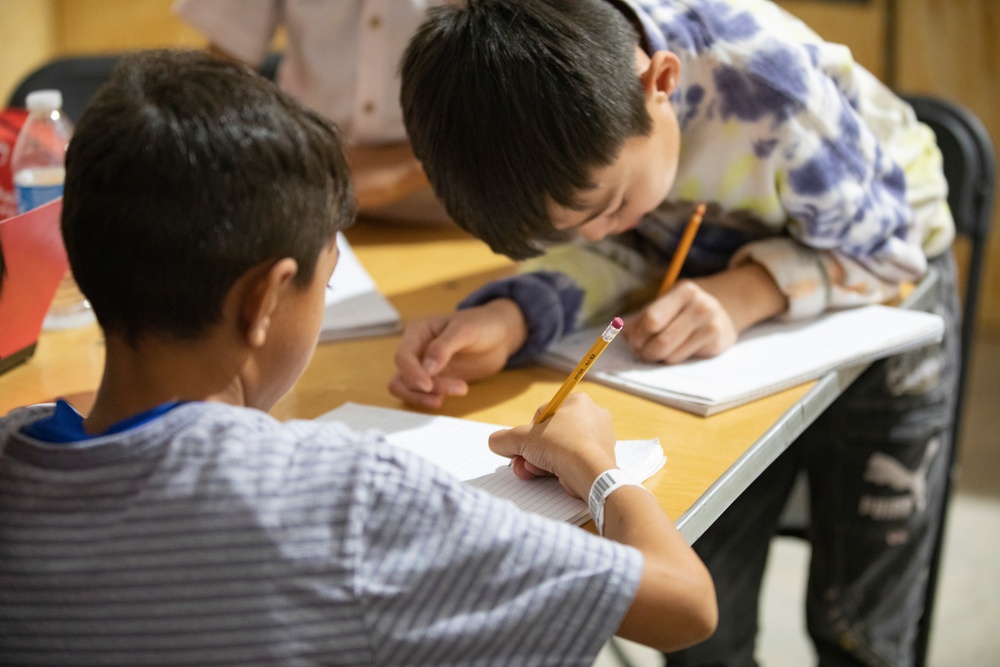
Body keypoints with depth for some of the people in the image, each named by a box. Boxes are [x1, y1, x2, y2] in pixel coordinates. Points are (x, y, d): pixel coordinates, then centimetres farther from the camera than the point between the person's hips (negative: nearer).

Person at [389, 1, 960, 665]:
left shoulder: (775, 96, -38)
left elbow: (884, 243, -22)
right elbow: (615, 251, -16)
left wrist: (747, 292, -39)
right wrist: (513, 317, -36)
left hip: (880, 297, -3)